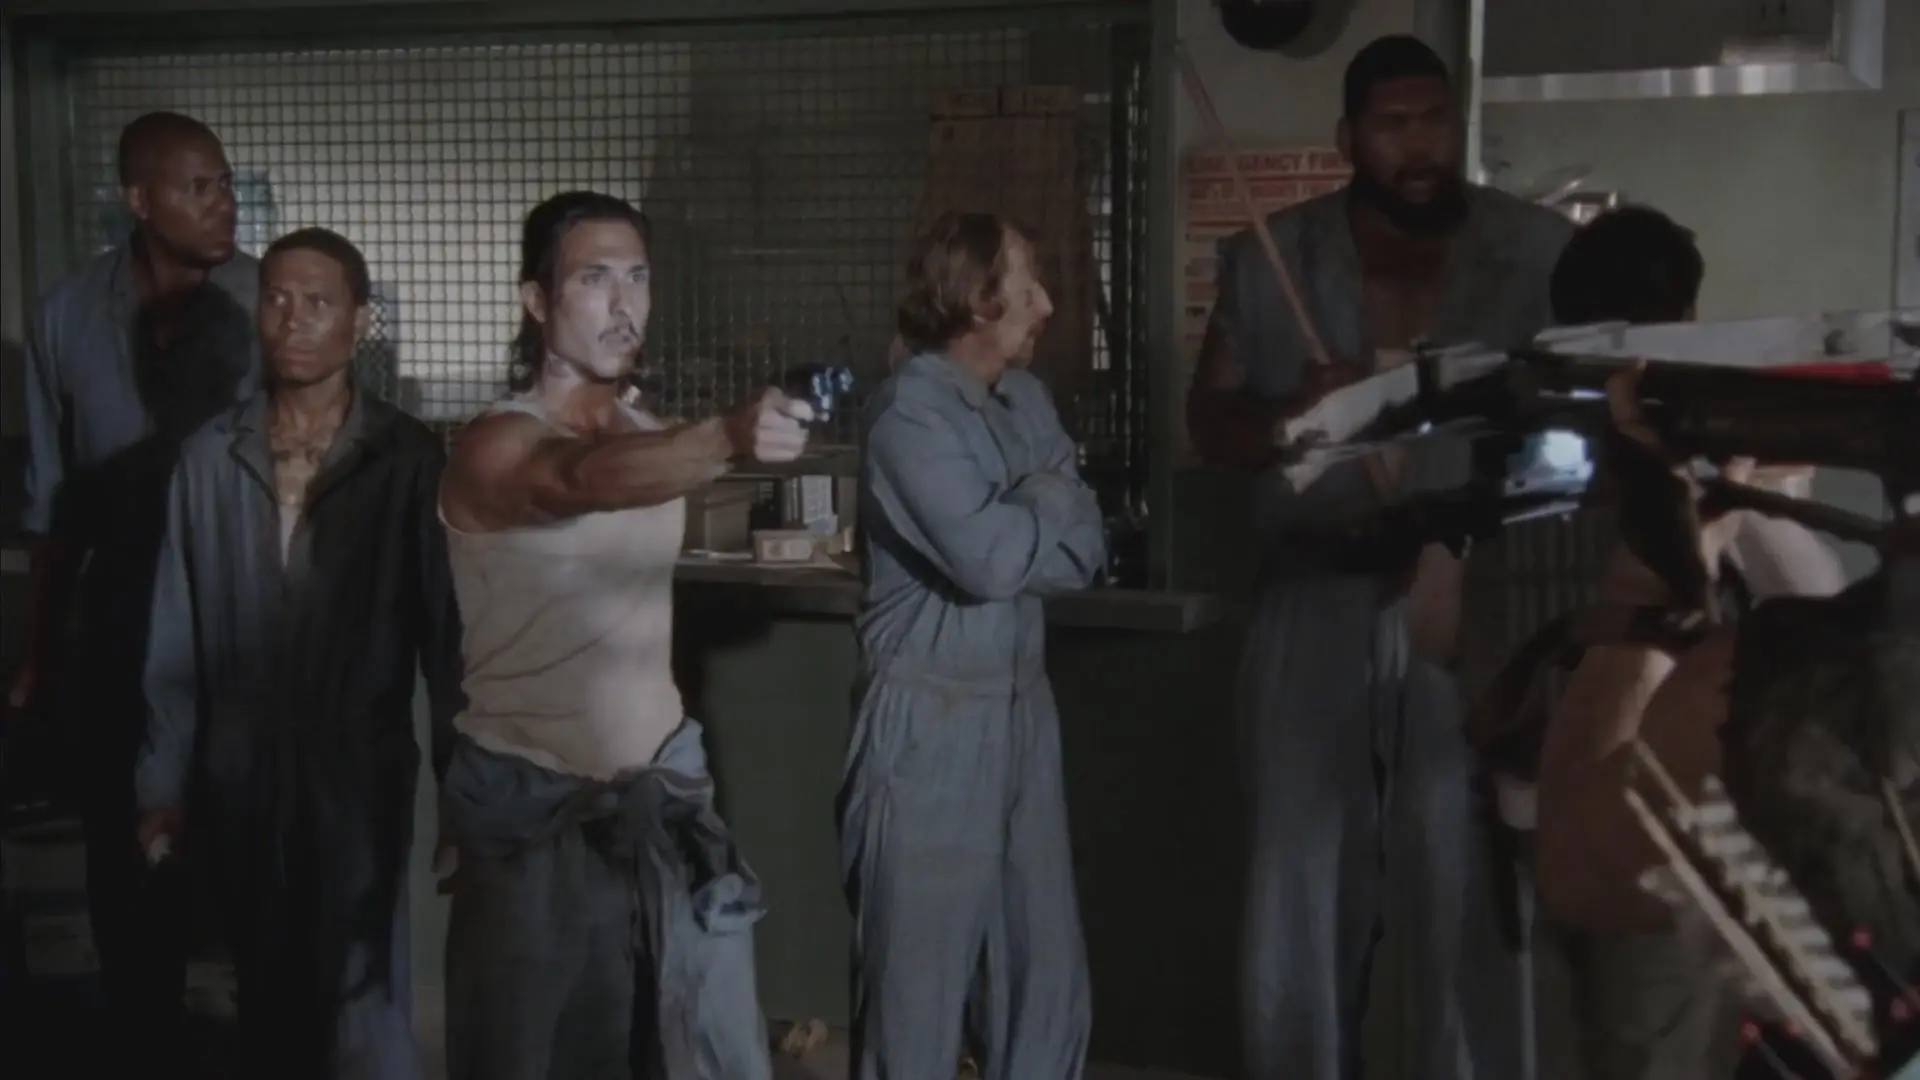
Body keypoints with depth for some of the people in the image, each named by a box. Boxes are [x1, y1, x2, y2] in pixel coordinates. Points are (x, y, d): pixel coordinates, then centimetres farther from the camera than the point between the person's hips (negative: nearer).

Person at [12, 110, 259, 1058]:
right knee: (128, 864, 12)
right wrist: (39, 652, 10)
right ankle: (143, 1047, 33)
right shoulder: (69, 315, -4)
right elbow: (53, 501, 5)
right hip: (125, 633, 2)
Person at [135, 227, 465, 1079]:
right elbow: (175, 635, 4)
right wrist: (163, 785, 4)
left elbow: (445, 626, -6)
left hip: (360, 774, -3)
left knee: (362, 1006, -3)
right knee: (268, 996, 15)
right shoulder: (209, 457, 1)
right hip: (240, 776, 3)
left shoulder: (408, 459, -7)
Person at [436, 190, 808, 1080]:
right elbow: (584, 481, -37)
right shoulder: (496, 446, -12)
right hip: (535, 806, -5)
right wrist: (729, 440, -52)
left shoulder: (656, 440, 8)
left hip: (664, 789, 5)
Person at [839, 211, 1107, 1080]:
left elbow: (1086, 551, 4)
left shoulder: (1028, 400, 10)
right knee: (920, 974, 3)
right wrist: (1046, 502, -3)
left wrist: (1014, 529, -14)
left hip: (1023, 709, 7)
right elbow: (988, 558, -22)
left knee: (1046, 973, 12)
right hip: (931, 721, -7)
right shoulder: (909, 410, -13)